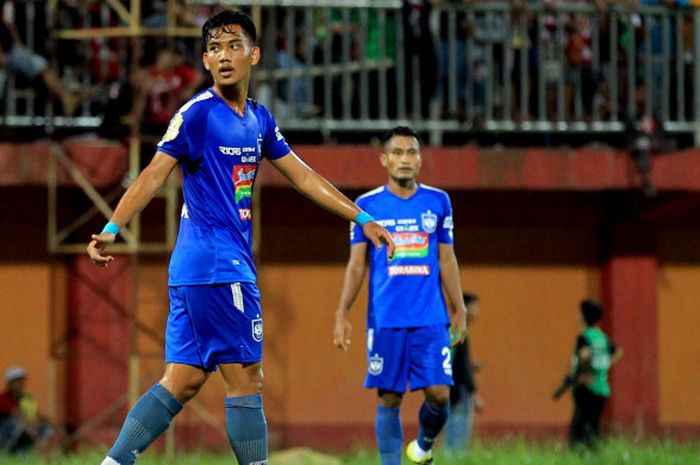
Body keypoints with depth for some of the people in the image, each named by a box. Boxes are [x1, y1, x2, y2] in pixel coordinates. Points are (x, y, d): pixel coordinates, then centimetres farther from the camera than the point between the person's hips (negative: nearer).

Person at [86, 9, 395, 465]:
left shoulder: (259, 119, 14)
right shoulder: (198, 114, -10)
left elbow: (303, 176, 21)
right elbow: (155, 174, -15)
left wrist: (363, 219, 21)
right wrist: (111, 229, -26)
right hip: (217, 268, -8)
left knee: (184, 380, 5)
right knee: (246, 380, -6)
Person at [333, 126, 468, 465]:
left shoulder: (438, 202, 8)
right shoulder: (367, 205, 4)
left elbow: (447, 260, 13)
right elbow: (356, 265, 5)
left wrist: (459, 310, 9)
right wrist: (342, 315, -2)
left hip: (431, 319, 1)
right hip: (385, 320, -1)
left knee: (438, 393, -7)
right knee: (389, 399, 0)